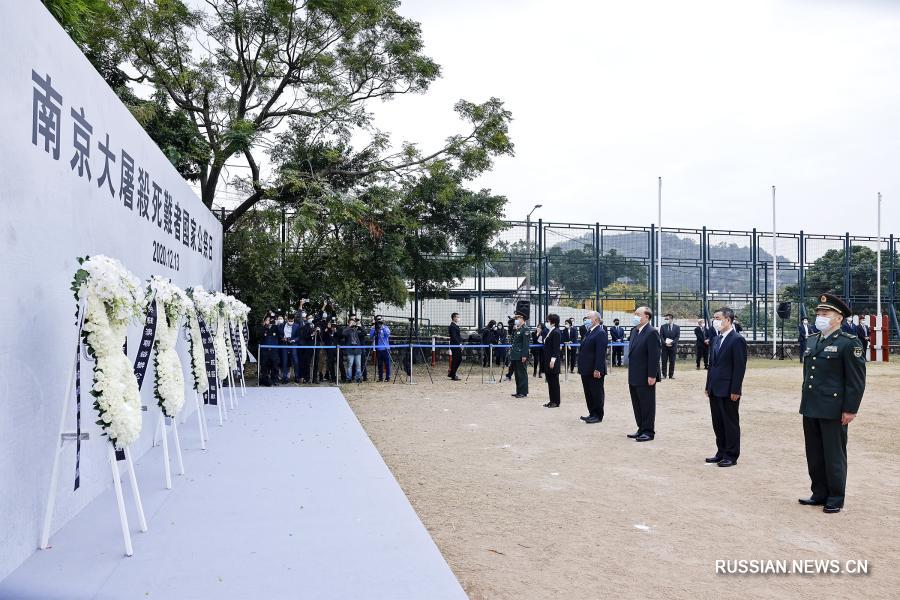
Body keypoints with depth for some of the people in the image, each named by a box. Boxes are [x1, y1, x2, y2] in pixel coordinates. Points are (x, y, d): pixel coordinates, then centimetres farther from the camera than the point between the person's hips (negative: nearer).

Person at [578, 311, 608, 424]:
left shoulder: (600, 333, -13)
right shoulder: (589, 333, 16)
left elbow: (601, 353, -19)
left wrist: (597, 369, -23)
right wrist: (582, 368, 16)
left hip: (595, 371, -9)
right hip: (586, 370, 9)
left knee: (597, 393, 1)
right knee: (588, 393, 13)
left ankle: (598, 416, 9)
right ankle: (592, 413, 22)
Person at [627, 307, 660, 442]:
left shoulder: (651, 333, -14)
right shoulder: (634, 331, 13)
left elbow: (654, 356, -18)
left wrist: (652, 376, -20)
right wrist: (631, 373, 15)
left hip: (645, 377, -8)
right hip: (634, 376, 8)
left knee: (647, 405, 2)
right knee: (637, 405, 14)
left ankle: (648, 432, 11)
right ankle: (641, 429, 24)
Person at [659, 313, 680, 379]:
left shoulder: (677, 327, 5)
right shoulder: (663, 326, 6)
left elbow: (677, 337, -2)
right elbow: (661, 336, 1)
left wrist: (672, 342, -15)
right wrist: (665, 343, -13)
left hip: (673, 346, 0)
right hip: (665, 346, 0)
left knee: (672, 361, 2)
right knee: (664, 361, 0)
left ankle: (671, 374, 8)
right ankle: (664, 374, 5)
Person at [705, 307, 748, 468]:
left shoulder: (737, 340, -11)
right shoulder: (716, 339, 14)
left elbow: (740, 367, -15)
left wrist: (735, 390, -17)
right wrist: (708, 386, 13)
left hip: (728, 391, -8)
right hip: (715, 390, 8)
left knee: (731, 423, 3)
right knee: (718, 423, 13)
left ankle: (731, 456, 11)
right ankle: (721, 452, 24)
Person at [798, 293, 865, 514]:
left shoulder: (849, 343, -10)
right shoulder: (812, 340, 11)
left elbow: (857, 380, -11)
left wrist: (850, 410, -14)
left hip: (833, 410, -7)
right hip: (810, 409, 7)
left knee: (834, 456, 4)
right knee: (814, 455, 13)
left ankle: (835, 499, 16)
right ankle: (819, 494, 25)